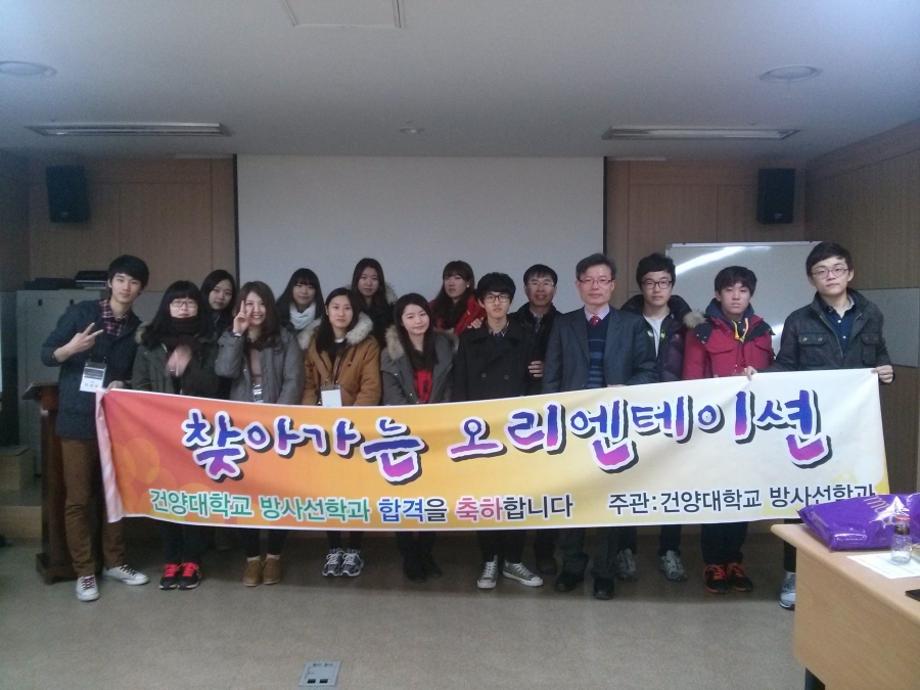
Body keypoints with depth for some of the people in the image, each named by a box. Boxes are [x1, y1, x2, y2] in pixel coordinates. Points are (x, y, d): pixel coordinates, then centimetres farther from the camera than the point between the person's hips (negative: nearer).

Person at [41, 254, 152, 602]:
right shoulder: (80, 312, -3)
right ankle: (84, 571, 12)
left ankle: (114, 562, 24)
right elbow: (46, 354, -2)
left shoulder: (138, 329, 8)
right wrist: (70, 348, -22)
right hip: (77, 419, -3)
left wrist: (123, 385, -7)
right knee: (78, 498, 2)